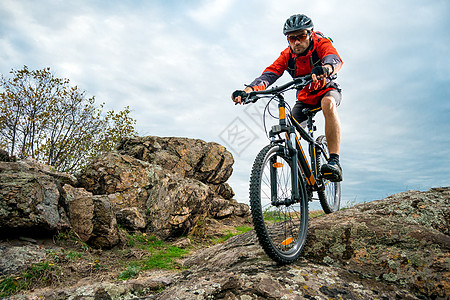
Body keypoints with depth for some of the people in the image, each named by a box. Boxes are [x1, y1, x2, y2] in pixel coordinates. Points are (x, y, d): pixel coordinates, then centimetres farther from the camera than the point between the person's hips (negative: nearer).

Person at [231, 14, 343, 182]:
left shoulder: (322, 44, -21)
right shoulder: (287, 55, -14)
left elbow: (335, 59, -43)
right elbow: (270, 74, -28)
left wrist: (324, 69, -68)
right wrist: (248, 90, -47)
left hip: (328, 89, -3)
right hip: (304, 98, 3)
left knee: (328, 103, -39)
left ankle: (334, 161, -40)